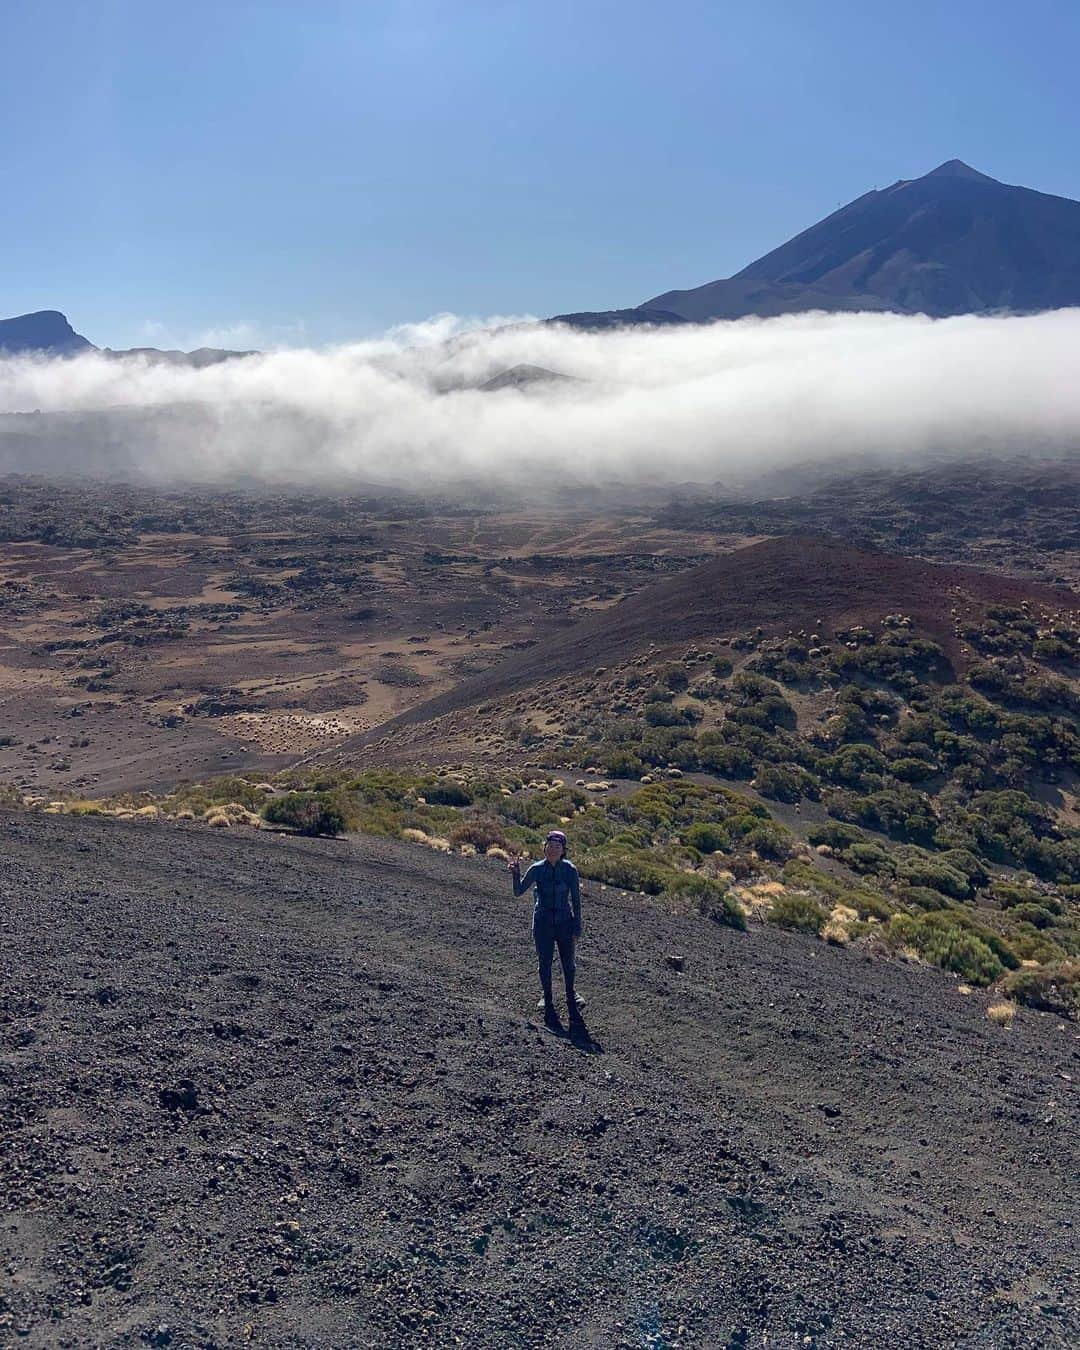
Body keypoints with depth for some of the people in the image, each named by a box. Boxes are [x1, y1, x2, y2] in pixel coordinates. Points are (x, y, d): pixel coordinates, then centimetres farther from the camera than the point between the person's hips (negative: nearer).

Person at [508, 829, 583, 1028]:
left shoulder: (570, 870, -9)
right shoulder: (537, 869, -8)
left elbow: (576, 901, -3)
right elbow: (518, 892, -1)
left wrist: (577, 929, -3)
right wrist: (515, 874, -20)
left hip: (565, 922, 0)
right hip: (543, 923, 0)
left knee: (568, 964, 8)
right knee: (545, 964, 8)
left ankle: (572, 1003, 27)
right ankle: (549, 1005, 24)